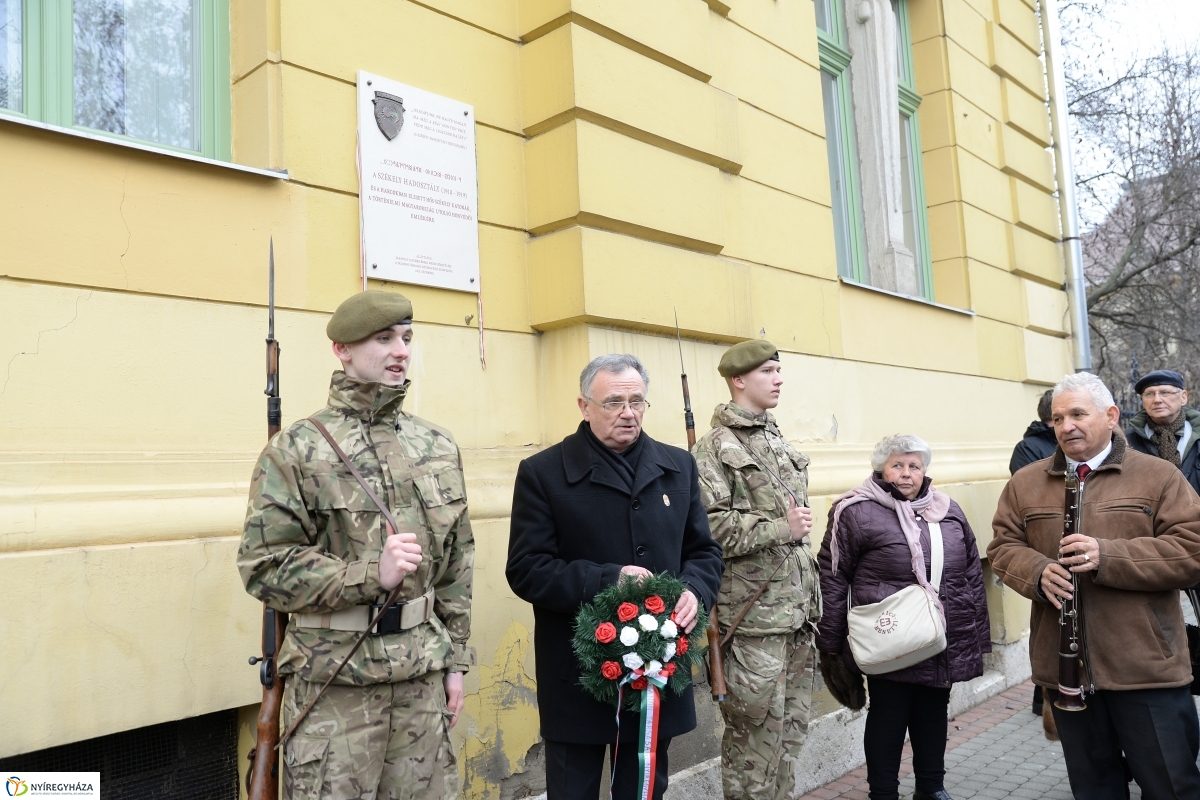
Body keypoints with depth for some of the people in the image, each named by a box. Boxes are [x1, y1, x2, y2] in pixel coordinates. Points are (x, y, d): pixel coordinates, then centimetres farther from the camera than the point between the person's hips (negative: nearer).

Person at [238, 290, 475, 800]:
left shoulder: (438, 447, 7)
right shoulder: (296, 449, -7)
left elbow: (457, 560, 10)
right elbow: (265, 566, -11)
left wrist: (456, 658, 9)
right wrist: (372, 573, -20)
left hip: (423, 672, 4)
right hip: (334, 680, -4)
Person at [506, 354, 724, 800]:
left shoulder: (678, 467, 7)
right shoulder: (543, 473, -7)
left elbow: (705, 550, 10)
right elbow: (526, 570, -12)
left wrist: (695, 592, -12)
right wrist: (607, 580, -24)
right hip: (579, 676, -3)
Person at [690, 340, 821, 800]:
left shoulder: (778, 442, 15)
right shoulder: (717, 447, -10)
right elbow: (708, 527, -21)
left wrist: (812, 599, 18)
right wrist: (779, 527, -18)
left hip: (796, 610, 8)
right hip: (754, 615, -8)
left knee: (791, 728, 17)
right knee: (756, 734, 2)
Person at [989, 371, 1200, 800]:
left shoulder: (1159, 476, 0)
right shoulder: (1024, 484, 8)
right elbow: (1003, 547, 8)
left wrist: (1108, 557, -20)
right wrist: (1038, 573, -14)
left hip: (1147, 668, -3)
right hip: (1064, 668, 3)